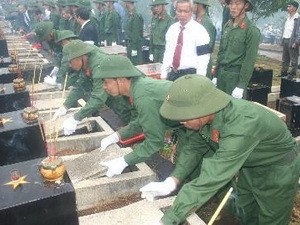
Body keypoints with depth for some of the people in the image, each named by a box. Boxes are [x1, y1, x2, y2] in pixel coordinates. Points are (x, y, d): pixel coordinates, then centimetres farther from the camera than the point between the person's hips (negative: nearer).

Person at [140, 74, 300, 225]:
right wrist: (171, 182, -22)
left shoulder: (242, 126, -44)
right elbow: (195, 147, -7)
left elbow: (210, 181, -45)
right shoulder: (209, 112, -21)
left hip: (278, 169, -6)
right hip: (249, 164, 6)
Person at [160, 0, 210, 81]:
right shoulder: (172, 29, 8)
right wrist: (163, 74, 7)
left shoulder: (199, 30, -9)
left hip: (190, 74, -5)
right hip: (172, 74, 5)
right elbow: (167, 53, 13)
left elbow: (203, 57, -12)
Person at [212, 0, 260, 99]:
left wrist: (241, 85, -16)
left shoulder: (252, 30, -12)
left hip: (236, 75, -6)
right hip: (221, 73, 6)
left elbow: (249, 60, -13)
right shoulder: (227, 26, 7)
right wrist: (215, 75, 10)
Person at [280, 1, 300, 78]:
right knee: (285, 59, 12)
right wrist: (283, 40, 13)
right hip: (285, 40, 8)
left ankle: (293, 74, 3)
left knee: (293, 59, -2)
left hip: (292, 41, -8)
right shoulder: (288, 18, 16)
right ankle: (284, 72, 19)